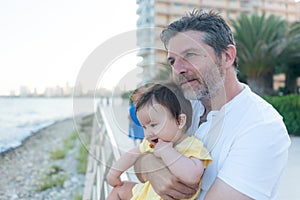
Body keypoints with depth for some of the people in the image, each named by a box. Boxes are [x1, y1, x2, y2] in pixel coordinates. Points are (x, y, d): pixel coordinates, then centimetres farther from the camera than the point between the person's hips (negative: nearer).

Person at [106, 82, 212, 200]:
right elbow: (133, 155, 13)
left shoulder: (192, 147, -26)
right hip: (149, 190, 7)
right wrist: (114, 172, 18)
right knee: (119, 189, 18)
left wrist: (166, 151, -38)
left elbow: (193, 176, -43)